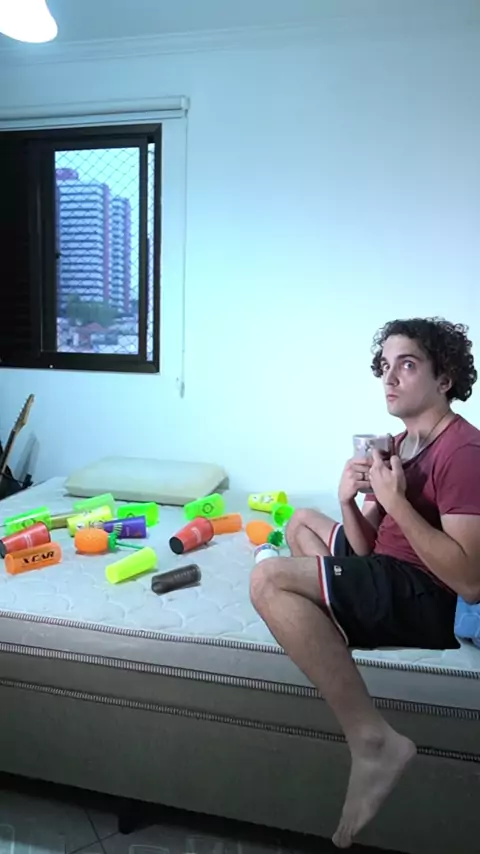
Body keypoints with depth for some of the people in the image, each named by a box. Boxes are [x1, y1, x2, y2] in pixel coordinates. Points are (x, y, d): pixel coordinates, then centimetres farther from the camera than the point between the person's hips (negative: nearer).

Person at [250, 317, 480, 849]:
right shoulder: (403, 443, 11)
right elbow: (368, 548, 8)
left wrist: (396, 502, -27)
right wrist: (349, 500, -12)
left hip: (430, 600, -11)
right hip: (393, 576, 11)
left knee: (268, 580, -25)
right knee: (303, 522, 27)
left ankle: (373, 742, -24)